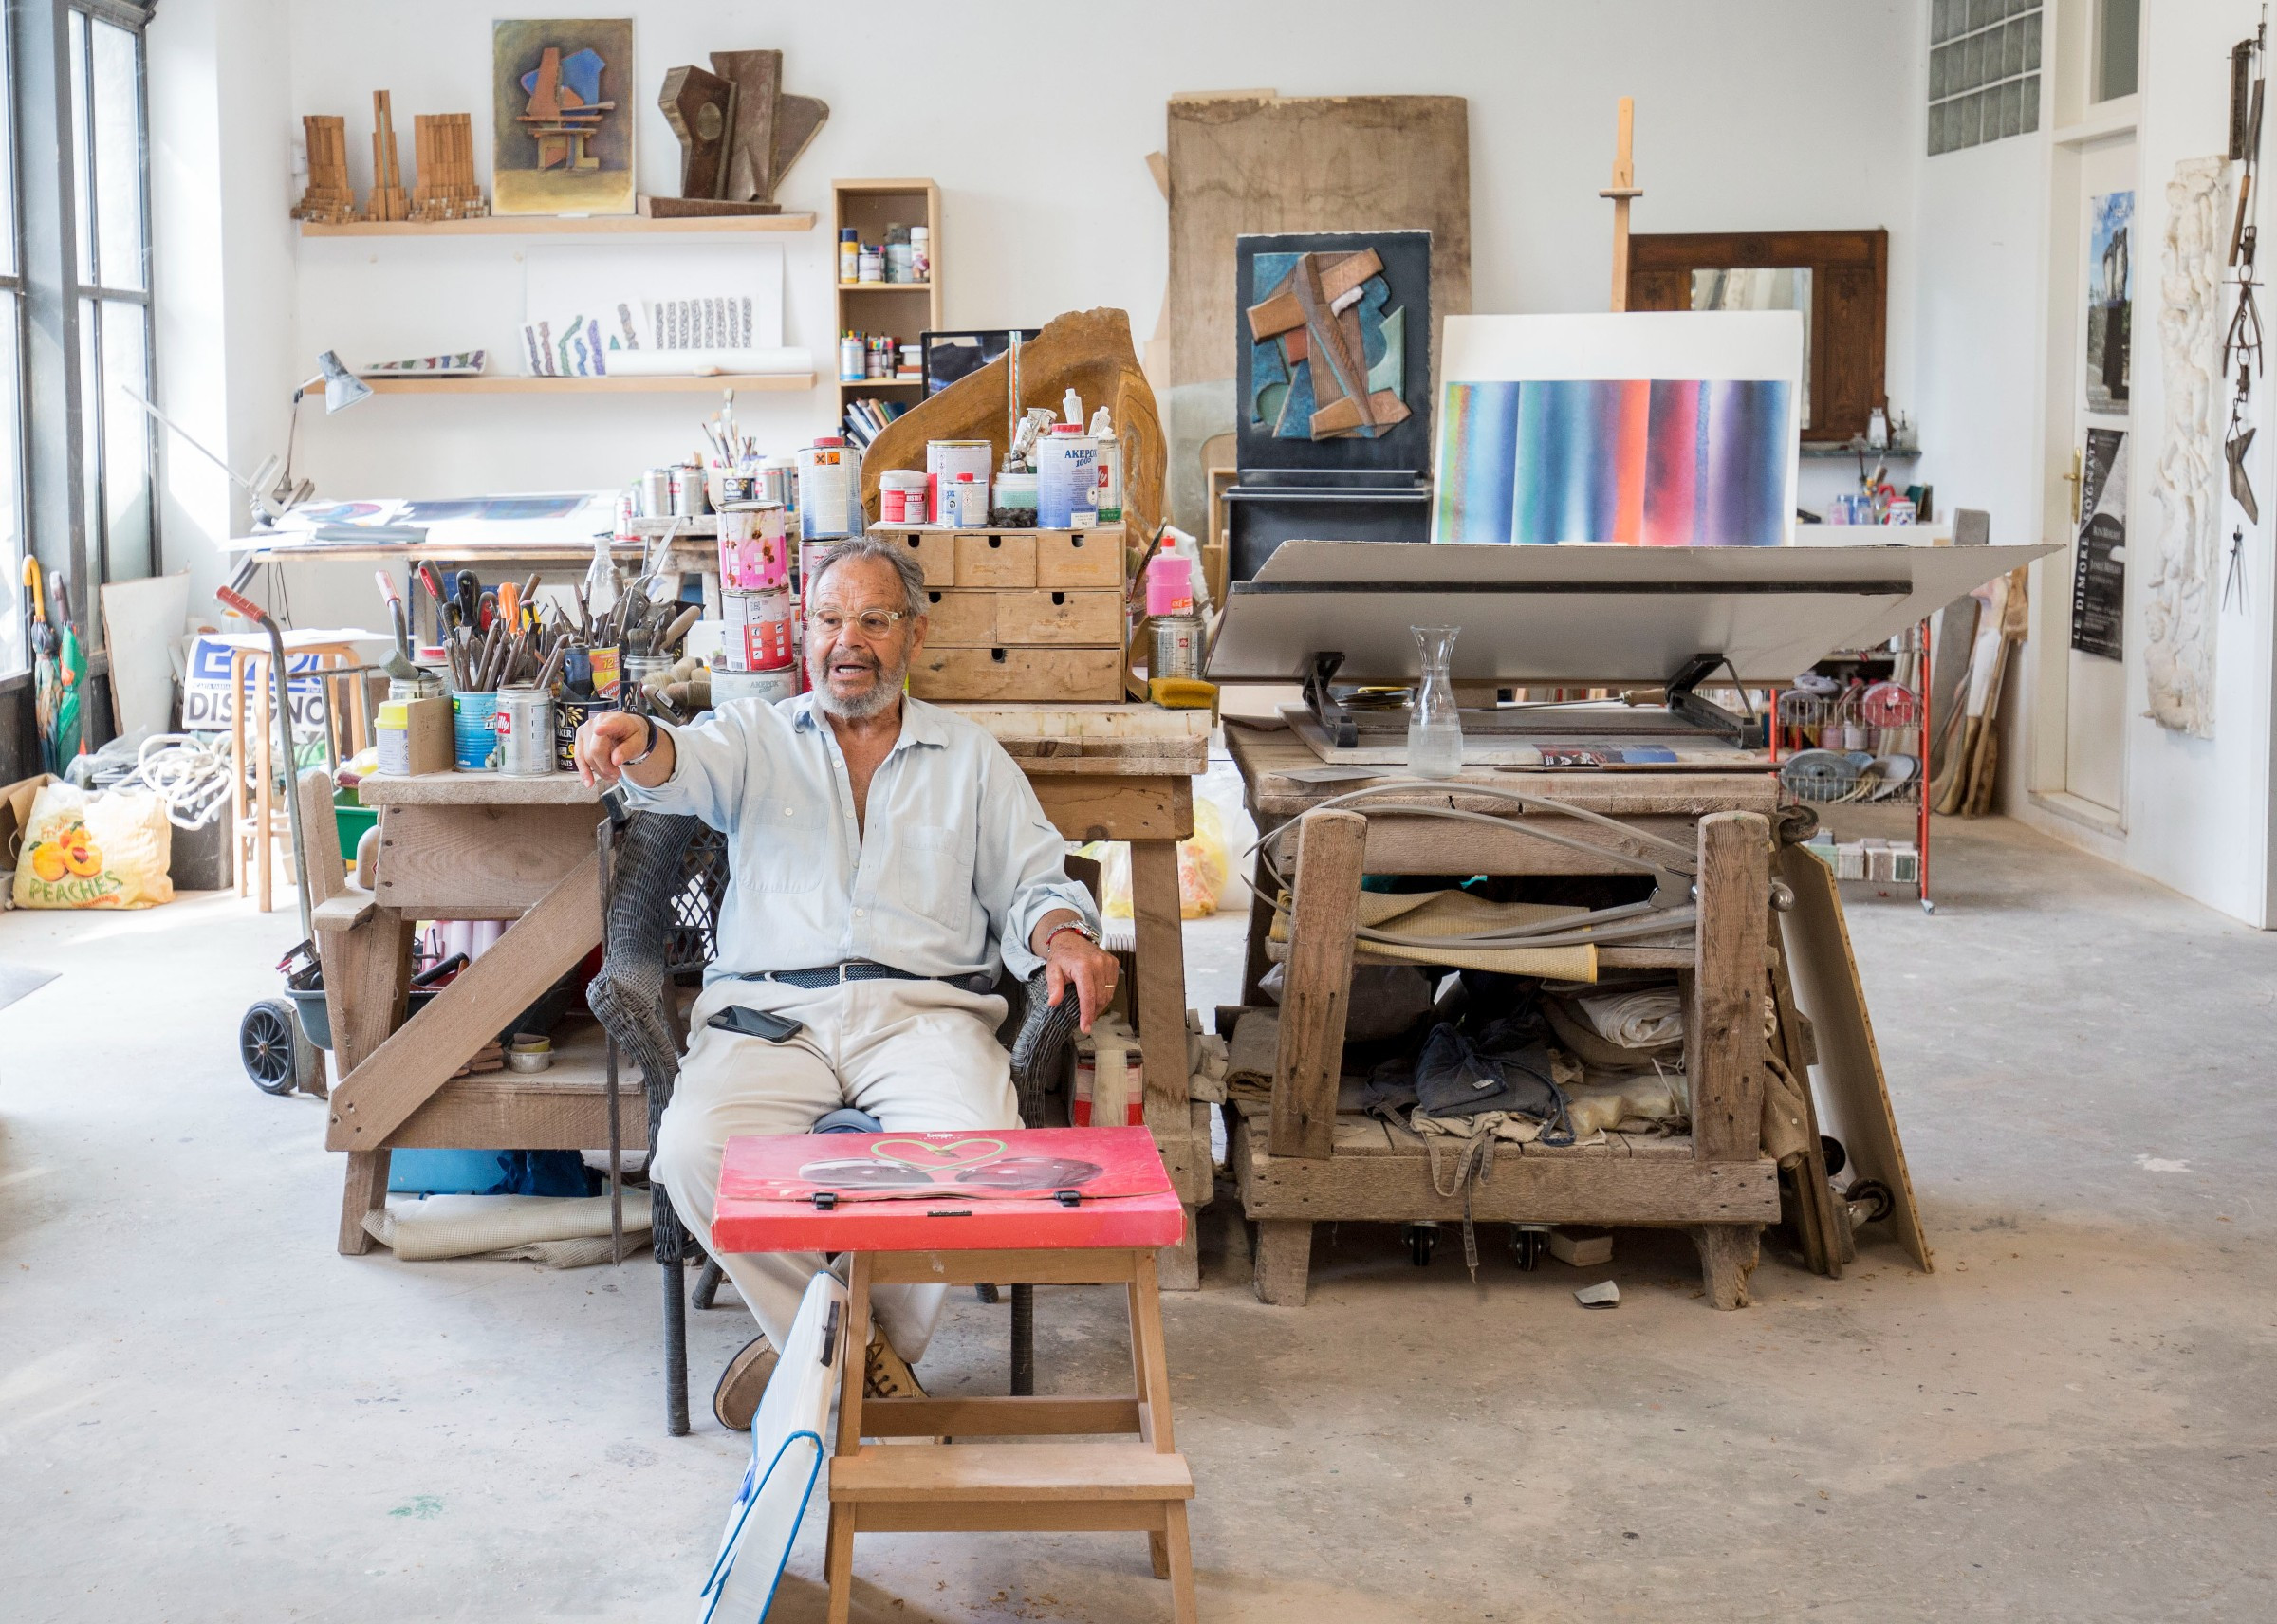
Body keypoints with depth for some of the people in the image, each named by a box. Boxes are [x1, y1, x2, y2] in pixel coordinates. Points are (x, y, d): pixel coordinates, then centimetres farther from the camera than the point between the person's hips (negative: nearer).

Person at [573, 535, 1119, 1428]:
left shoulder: (971, 759, 21)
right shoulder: (756, 736, 17)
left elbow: (1031, 883, 16)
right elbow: (688, 767, -6)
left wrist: (1063, 935, -9)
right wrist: (639, 742, -32)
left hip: (924, 1009, 0)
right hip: (770, 1009, 0)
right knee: (695, 1150, -29)